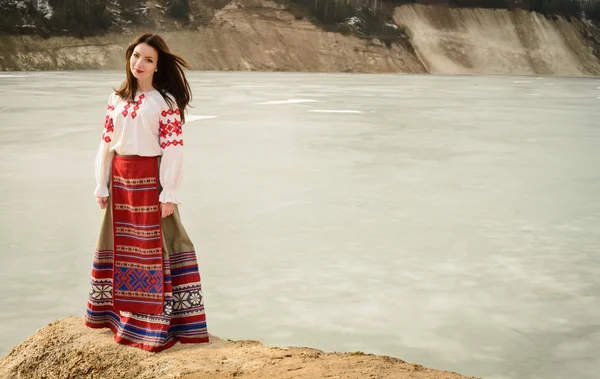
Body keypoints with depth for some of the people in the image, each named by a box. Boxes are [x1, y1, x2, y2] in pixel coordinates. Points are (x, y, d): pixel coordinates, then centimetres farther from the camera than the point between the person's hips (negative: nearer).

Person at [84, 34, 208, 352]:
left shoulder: (166, 101, -8)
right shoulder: (116, 98, 8)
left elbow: (173, 149, -12)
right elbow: (106, 143, 9)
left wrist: (169, 194, -16)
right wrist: (101, 185, 6)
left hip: (150, 179, -6)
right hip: (119, 179, 6)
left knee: (155, 247, -1)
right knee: (120, 245, 14)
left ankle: (158, 322, 6)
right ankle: (118, 313, 27)